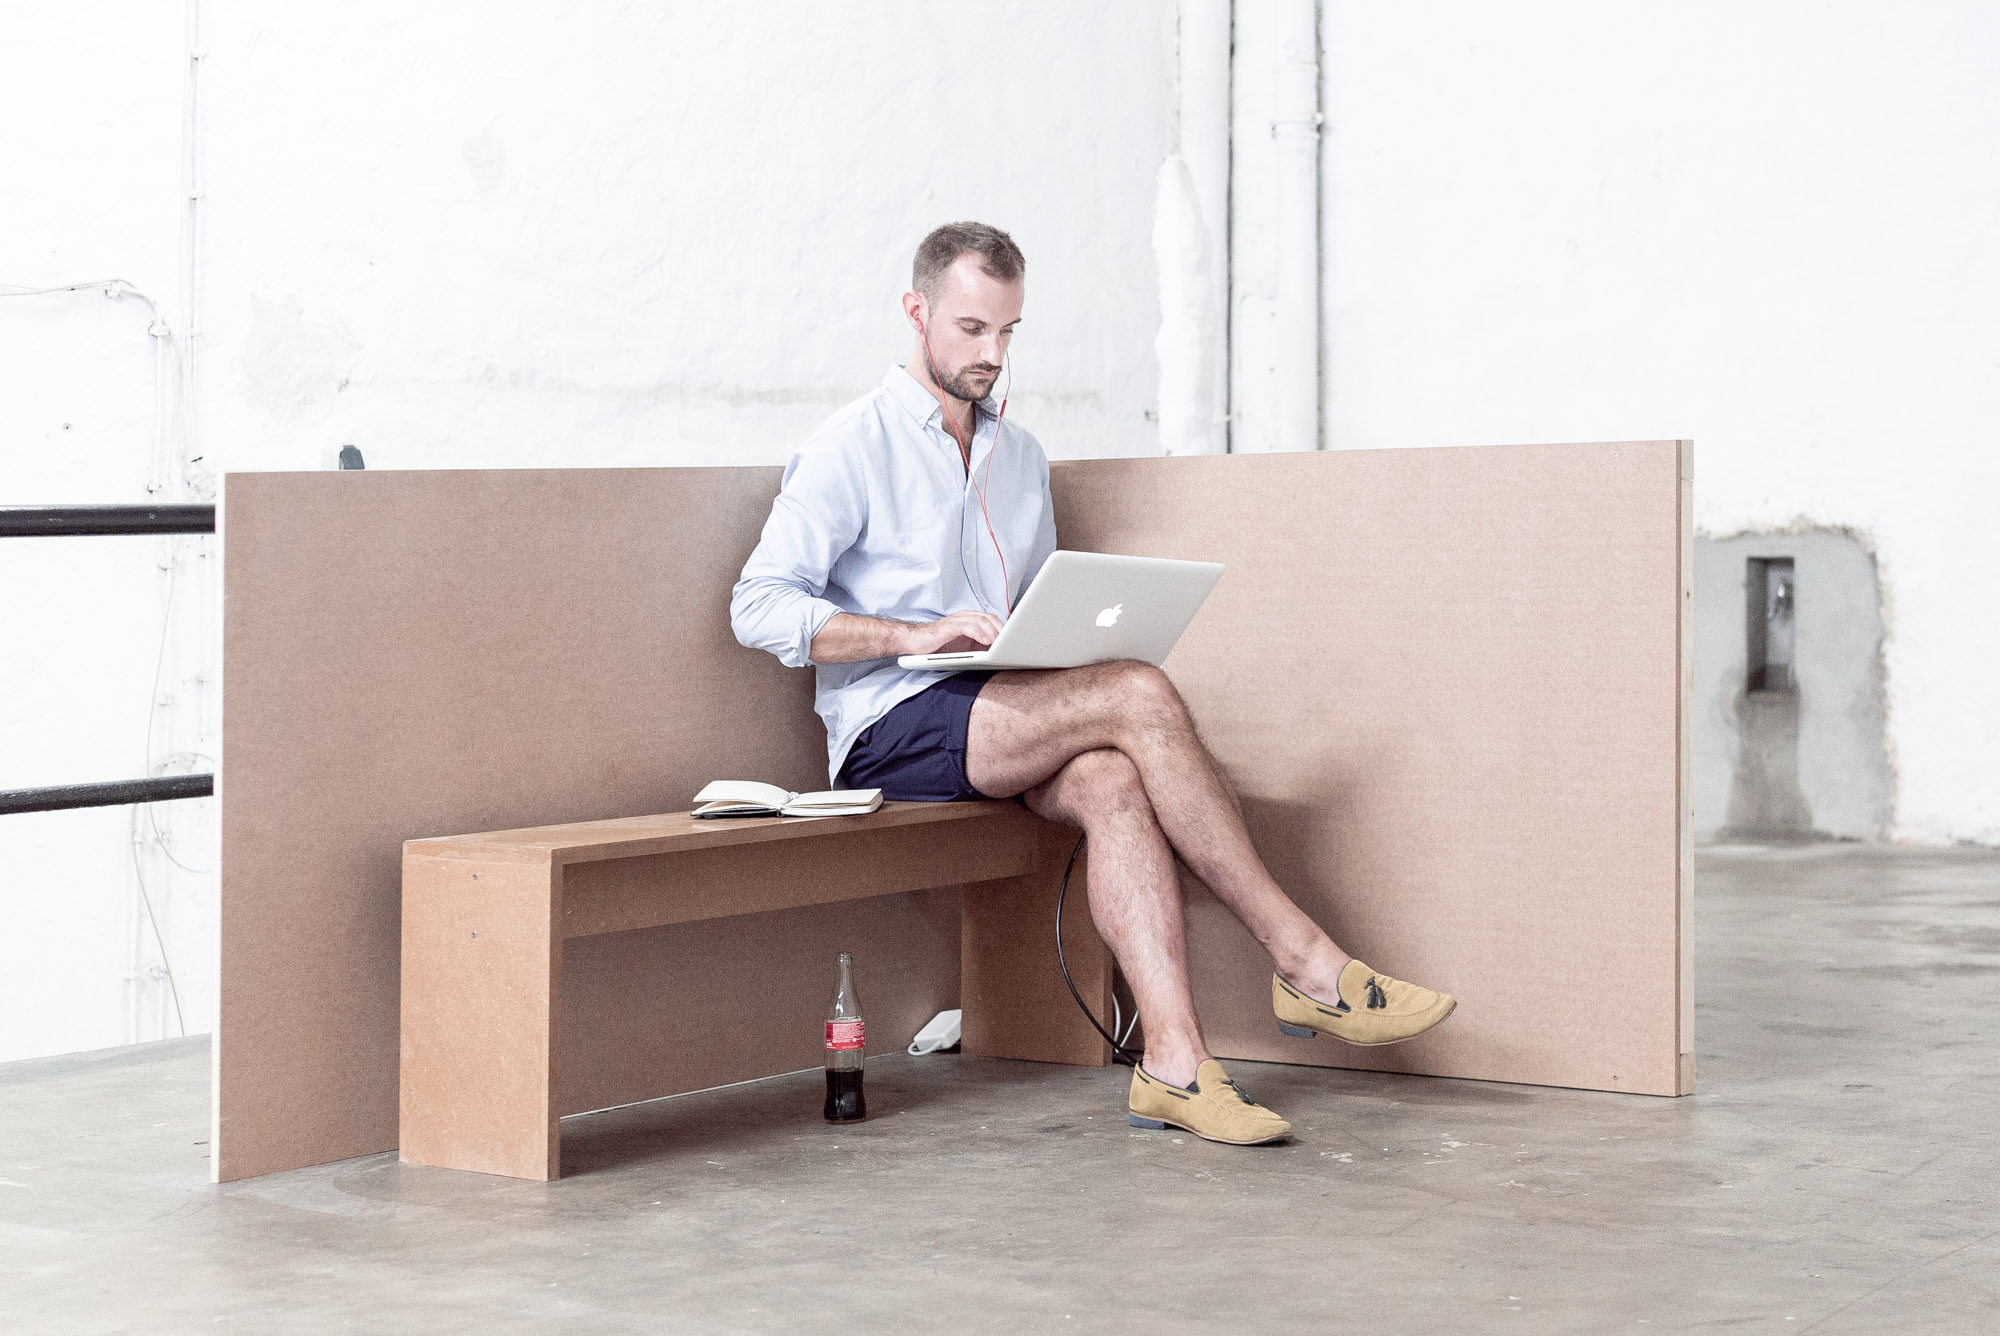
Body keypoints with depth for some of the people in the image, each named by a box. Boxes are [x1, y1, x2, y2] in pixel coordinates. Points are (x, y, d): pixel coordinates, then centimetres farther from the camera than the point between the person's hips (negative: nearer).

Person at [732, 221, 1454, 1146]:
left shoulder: (1020, 456, 22)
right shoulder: (852, 447, 0)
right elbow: (758, 607, -10)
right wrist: (917, 635, -21)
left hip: (1004, 718, 6)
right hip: (890, 729, -6)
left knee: (1110, 782, -30)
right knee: (1140, 695, -27)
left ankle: (1173, 1061, -40)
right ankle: (1305, 964, -24)